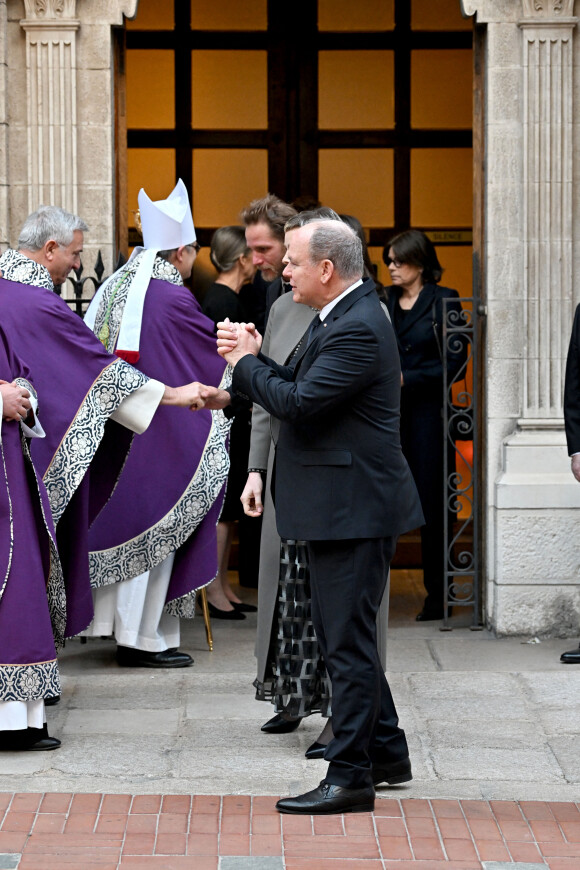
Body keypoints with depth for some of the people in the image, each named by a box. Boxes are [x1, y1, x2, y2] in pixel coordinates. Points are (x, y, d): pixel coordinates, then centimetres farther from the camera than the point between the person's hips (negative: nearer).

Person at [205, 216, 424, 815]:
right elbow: (302, 389, 17)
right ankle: (386, 753, 29)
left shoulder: (358, 329, -20)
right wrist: (237, 390, 5)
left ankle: (350, 778, 0)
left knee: (347, 642, -5)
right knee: (340, 636, 18)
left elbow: (298, 403, -24)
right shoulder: (337, 318, 14)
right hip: (339, 507, 11)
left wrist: (247, 361, -9)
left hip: (352, 510, -11)